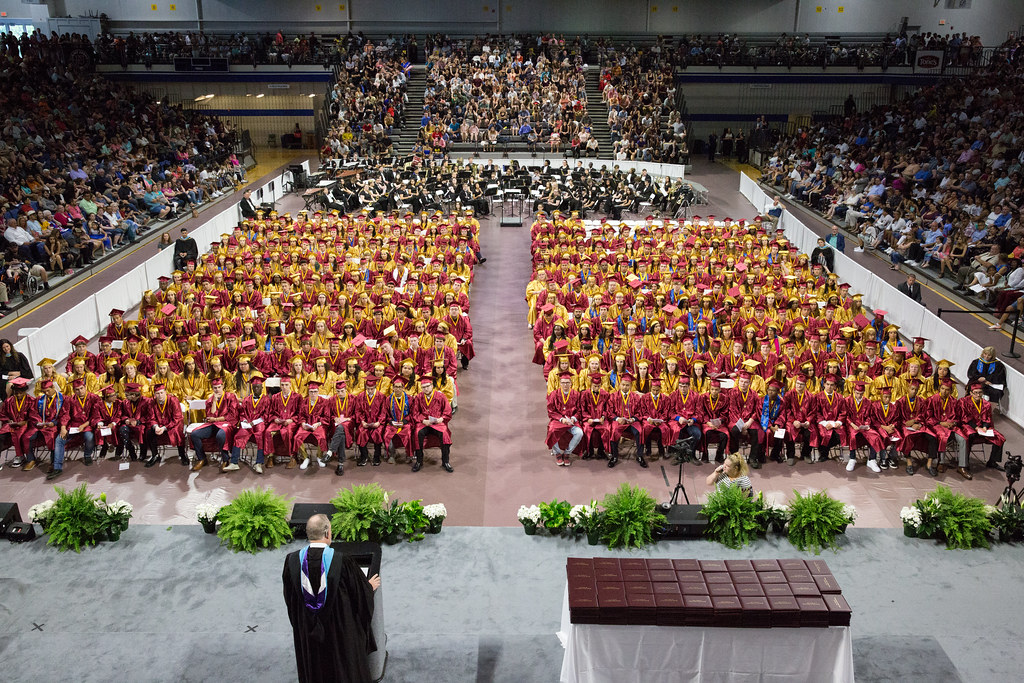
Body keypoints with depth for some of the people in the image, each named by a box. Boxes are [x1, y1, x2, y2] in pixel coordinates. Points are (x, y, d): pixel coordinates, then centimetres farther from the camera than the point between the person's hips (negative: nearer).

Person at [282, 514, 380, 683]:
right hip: (340, 629, -3)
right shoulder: (342, 561, -24)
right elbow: (360, 592, -10)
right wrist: (370, 587, 13)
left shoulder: (292, 560, -15)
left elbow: (289, 596, 1)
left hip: (308, 632, 3)